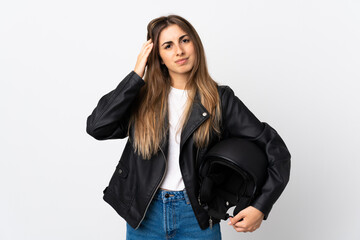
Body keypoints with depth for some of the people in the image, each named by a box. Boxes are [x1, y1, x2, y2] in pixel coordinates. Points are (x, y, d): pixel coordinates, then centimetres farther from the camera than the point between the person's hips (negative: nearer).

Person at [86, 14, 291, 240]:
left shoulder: (219, 100, -4)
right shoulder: (144, 97, 1)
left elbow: (275, 148, -3)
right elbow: (97, 126, -14)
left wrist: (261, 206, -12)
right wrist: (137, 76, -11)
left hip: (197, 216, -1)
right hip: (144, 213, 2)